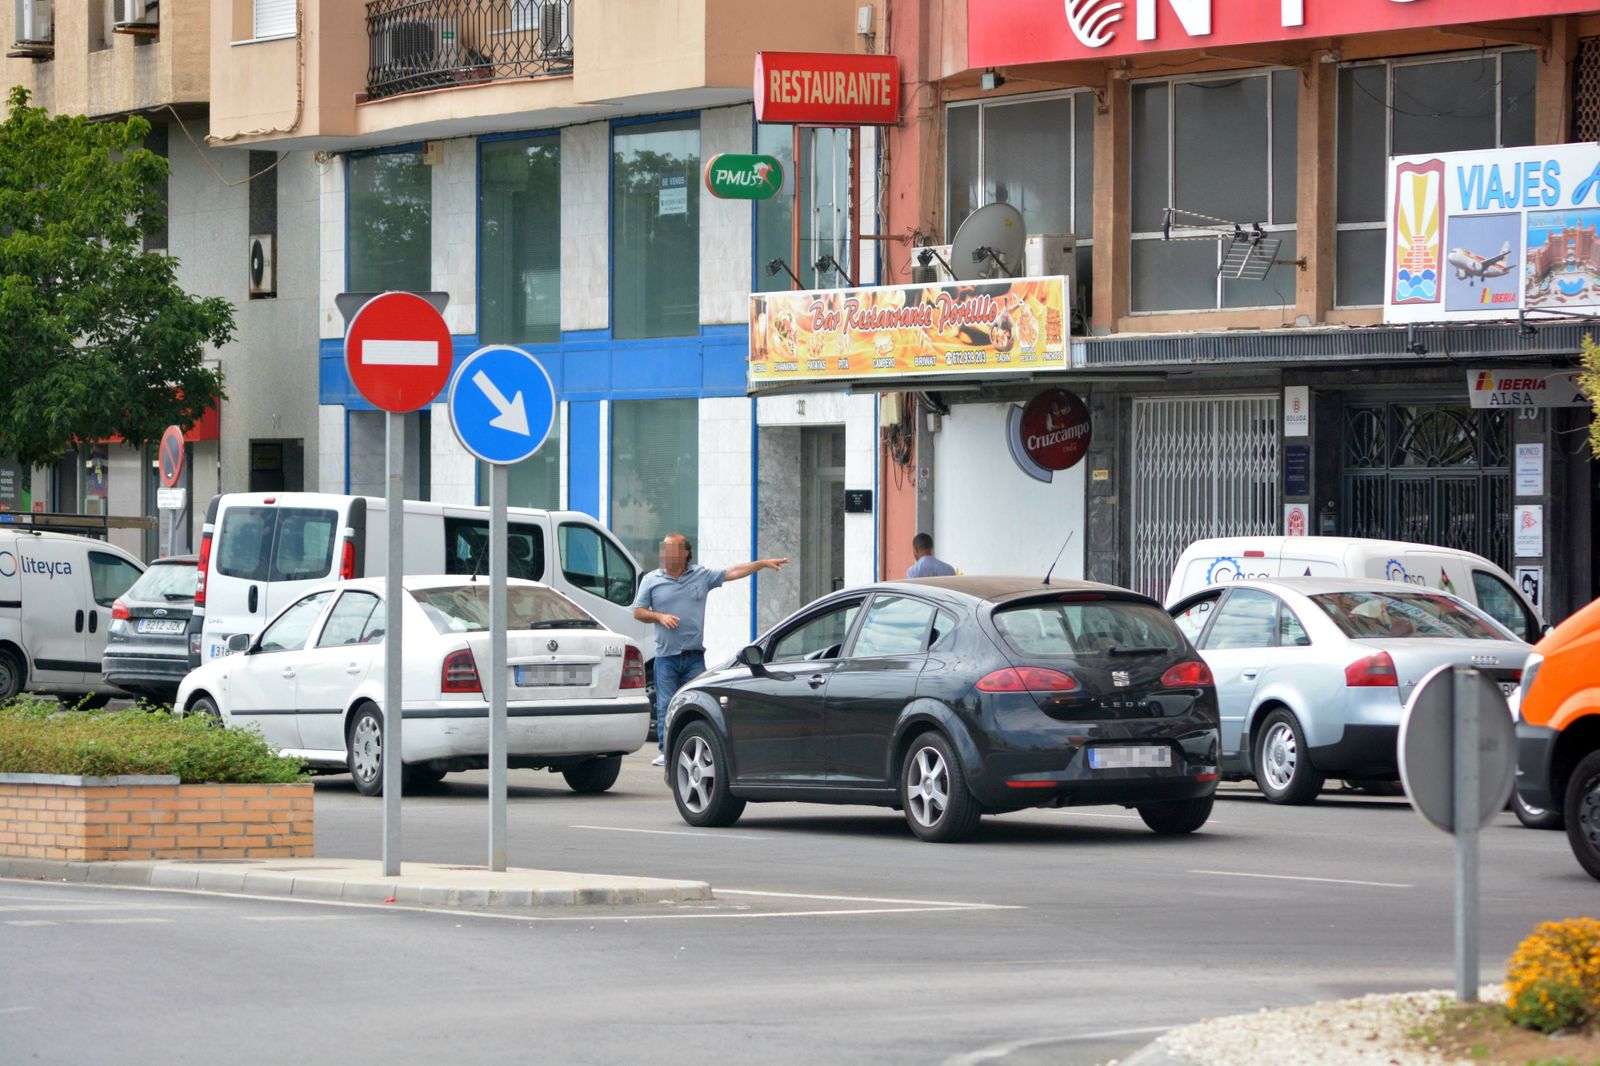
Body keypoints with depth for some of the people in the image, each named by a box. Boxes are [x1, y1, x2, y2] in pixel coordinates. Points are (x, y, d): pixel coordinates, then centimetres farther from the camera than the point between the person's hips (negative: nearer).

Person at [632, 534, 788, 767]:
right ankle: (665, 751, 4)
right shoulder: (652, 580, 7)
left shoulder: (702, 576, 8)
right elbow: (638, 611, 8)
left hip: (694, 656, 0)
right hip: (666, 655, 0)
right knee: (666, 706, -2)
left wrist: (763, 563, -1)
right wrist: (660, 617, -10)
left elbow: (732, 573, 6)